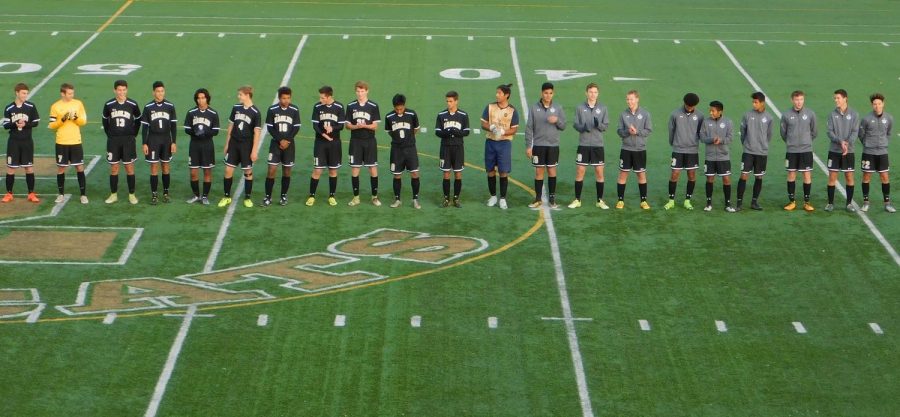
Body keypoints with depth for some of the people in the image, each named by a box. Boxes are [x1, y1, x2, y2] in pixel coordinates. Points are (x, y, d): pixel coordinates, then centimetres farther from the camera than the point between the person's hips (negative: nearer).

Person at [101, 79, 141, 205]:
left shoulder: (133, 105, -4)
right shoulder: (109, 105, -3)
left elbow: (138, 120, 9)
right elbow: (105, 120, 12)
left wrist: (133, 134, 5)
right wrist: (109, 134, 7)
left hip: (128, 140, -1)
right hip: (113, 140, 1)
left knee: (129, 167, 2)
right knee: (114, 168, 5)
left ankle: (131, 195, 10)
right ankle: (113, 195, 13)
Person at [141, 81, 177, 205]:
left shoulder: (170, 106, 1)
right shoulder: (148, 107, -3)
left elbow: (173, 125, 4)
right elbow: (145, 126, 1)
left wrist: (173, 142, 0)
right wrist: (144, 143, -3)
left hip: (166, 140, 1)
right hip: (153, 140, -1)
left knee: (165, 167, 8)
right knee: (154, 167, -2)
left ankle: (166, 193, 16)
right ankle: (154, 195, 2)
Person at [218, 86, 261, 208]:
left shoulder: (255, 112, -9)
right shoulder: (236, 108, 3)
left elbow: (256, 132, -8)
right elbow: (231, 126, 11)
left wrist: (254, 150, -11)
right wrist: (227, 144, 11)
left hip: (246, 146, -3)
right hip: (234, 143, 3)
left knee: (248, 172, 4)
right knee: (228, 170, 1)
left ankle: (247, 198, 16)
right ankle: (227, 197, 12)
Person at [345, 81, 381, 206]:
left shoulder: (373, 106, -2)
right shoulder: (351, 106, 4)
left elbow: (375, 126, -2)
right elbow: (347, 125, 5)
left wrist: (365, 126, -20)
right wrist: (356, 126, -15)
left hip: (369, 141, -1)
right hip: (355, 141, 1)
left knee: (373, 168, -1)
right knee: (354, 169, 2)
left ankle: (374, 197, 10)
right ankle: (356, 197, 12)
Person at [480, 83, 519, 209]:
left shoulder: (512, 111, -3)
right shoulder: (490, 107, 3)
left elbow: (514, 129, -3)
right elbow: (483, 124, 4)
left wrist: (502, 132, -20)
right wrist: (491, 128, -17)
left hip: (504, 143, -3)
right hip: (490, 142, 3)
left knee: (504, 172, -4)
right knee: (490, 171, 7)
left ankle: (503, 199, 4)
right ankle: (493, 196, 21)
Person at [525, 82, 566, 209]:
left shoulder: (558, 108, 3)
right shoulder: (535, 108, 0)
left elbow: (563, 126, 5)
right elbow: (529, 128, 0)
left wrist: (557, 120, -17)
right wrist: (528, 146, -3)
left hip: (553, 145, 1)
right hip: (538, 145, -1)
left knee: (552, 171, 4)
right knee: (539, 171, 3)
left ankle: (552, 198, 13)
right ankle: (538, 199, 11)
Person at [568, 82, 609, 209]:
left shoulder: (603, 108, 4)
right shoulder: (580, 108, 3)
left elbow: (606, 126, 1)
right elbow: (576, 124, 2)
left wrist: (599, 124, -20)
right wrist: (583, 127, -19)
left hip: (598, 145, 0)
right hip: (583, 145, 0)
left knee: (599, 172, 2)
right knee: (580, 171, 0)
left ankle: (600, 200, 12)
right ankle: (577, 200, 10)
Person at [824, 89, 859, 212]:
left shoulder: (854, 114, 0)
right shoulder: (833, 114, 2)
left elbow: (855, 132, -6)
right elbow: (830, 131, -4)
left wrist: (848, 144, -21)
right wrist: (840, 141, -20)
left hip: (848, 151, -1)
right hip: (834, 151, 1)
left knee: (849, 177, 3)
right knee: (832, 177, 1)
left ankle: (849, 203, 13)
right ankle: (830, 203, 9)